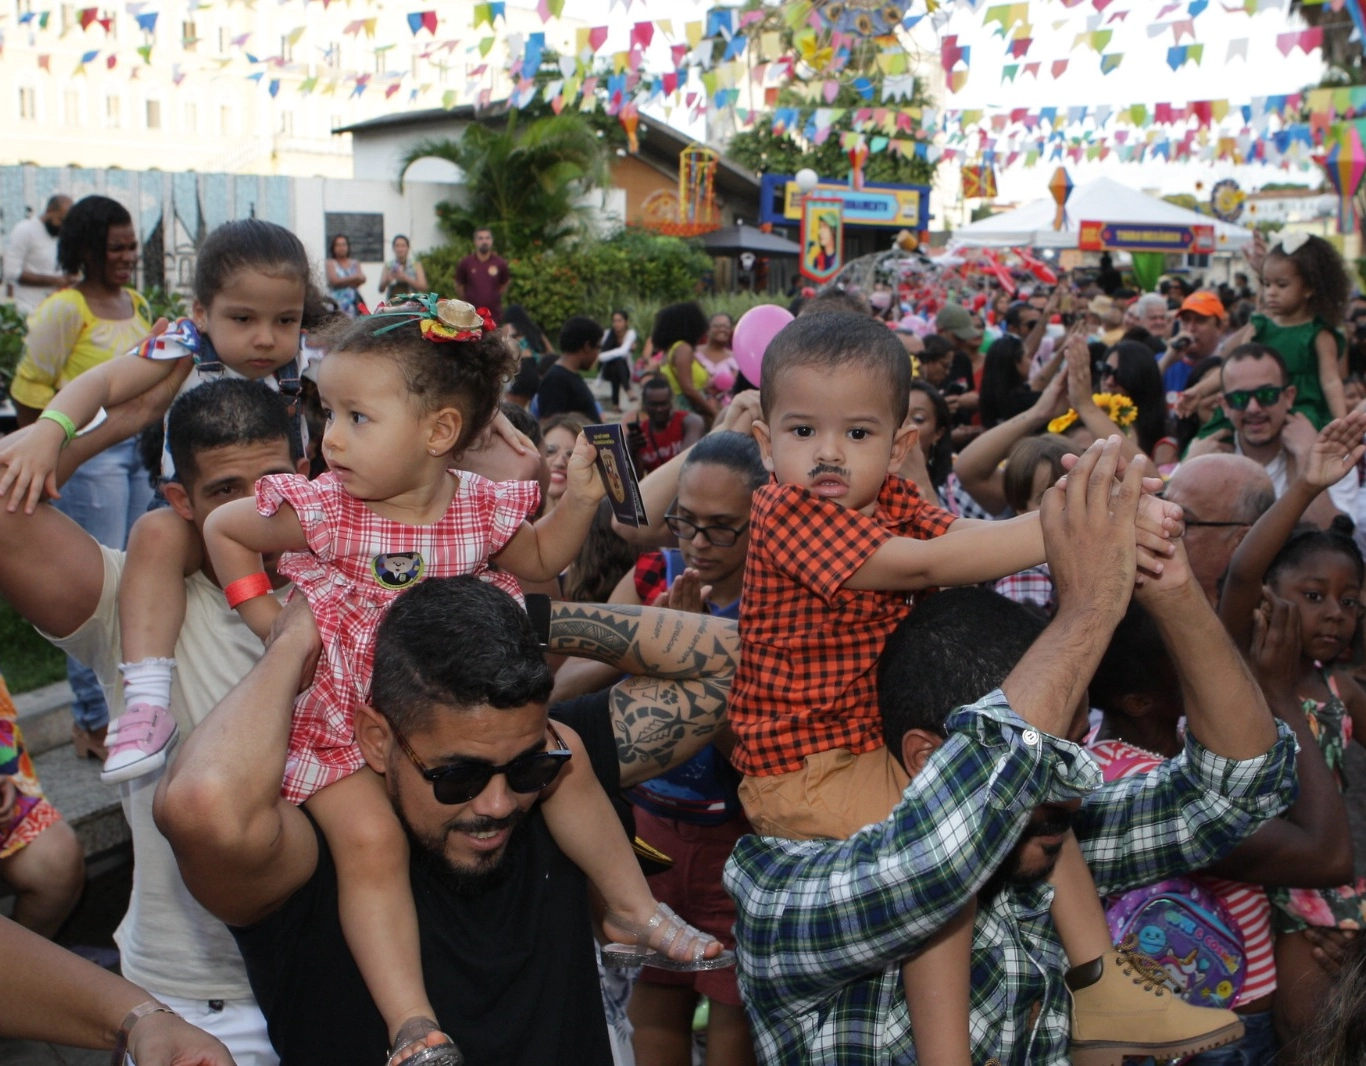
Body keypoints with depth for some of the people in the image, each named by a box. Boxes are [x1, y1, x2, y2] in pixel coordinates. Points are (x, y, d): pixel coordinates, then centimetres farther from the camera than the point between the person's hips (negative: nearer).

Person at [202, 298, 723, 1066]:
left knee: (559, 757, 2)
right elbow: (223, 529, -1)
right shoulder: (322, 512, -17)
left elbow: (538, 560, 11)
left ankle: (634, 905, 19)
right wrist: (264, 617, -7)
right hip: (343, 717, -3)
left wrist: (580, 499, -6)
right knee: (370, 840, -23)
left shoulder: (481, 508, -9)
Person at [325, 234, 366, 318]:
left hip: (354, 299, 4)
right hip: (337, 300, -4)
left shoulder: (355, 263, 18)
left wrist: (343, 282, -9)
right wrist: (353, 278, -2)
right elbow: (335, 281, -7)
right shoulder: (331, 263, 7)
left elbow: (362, 279, 2)